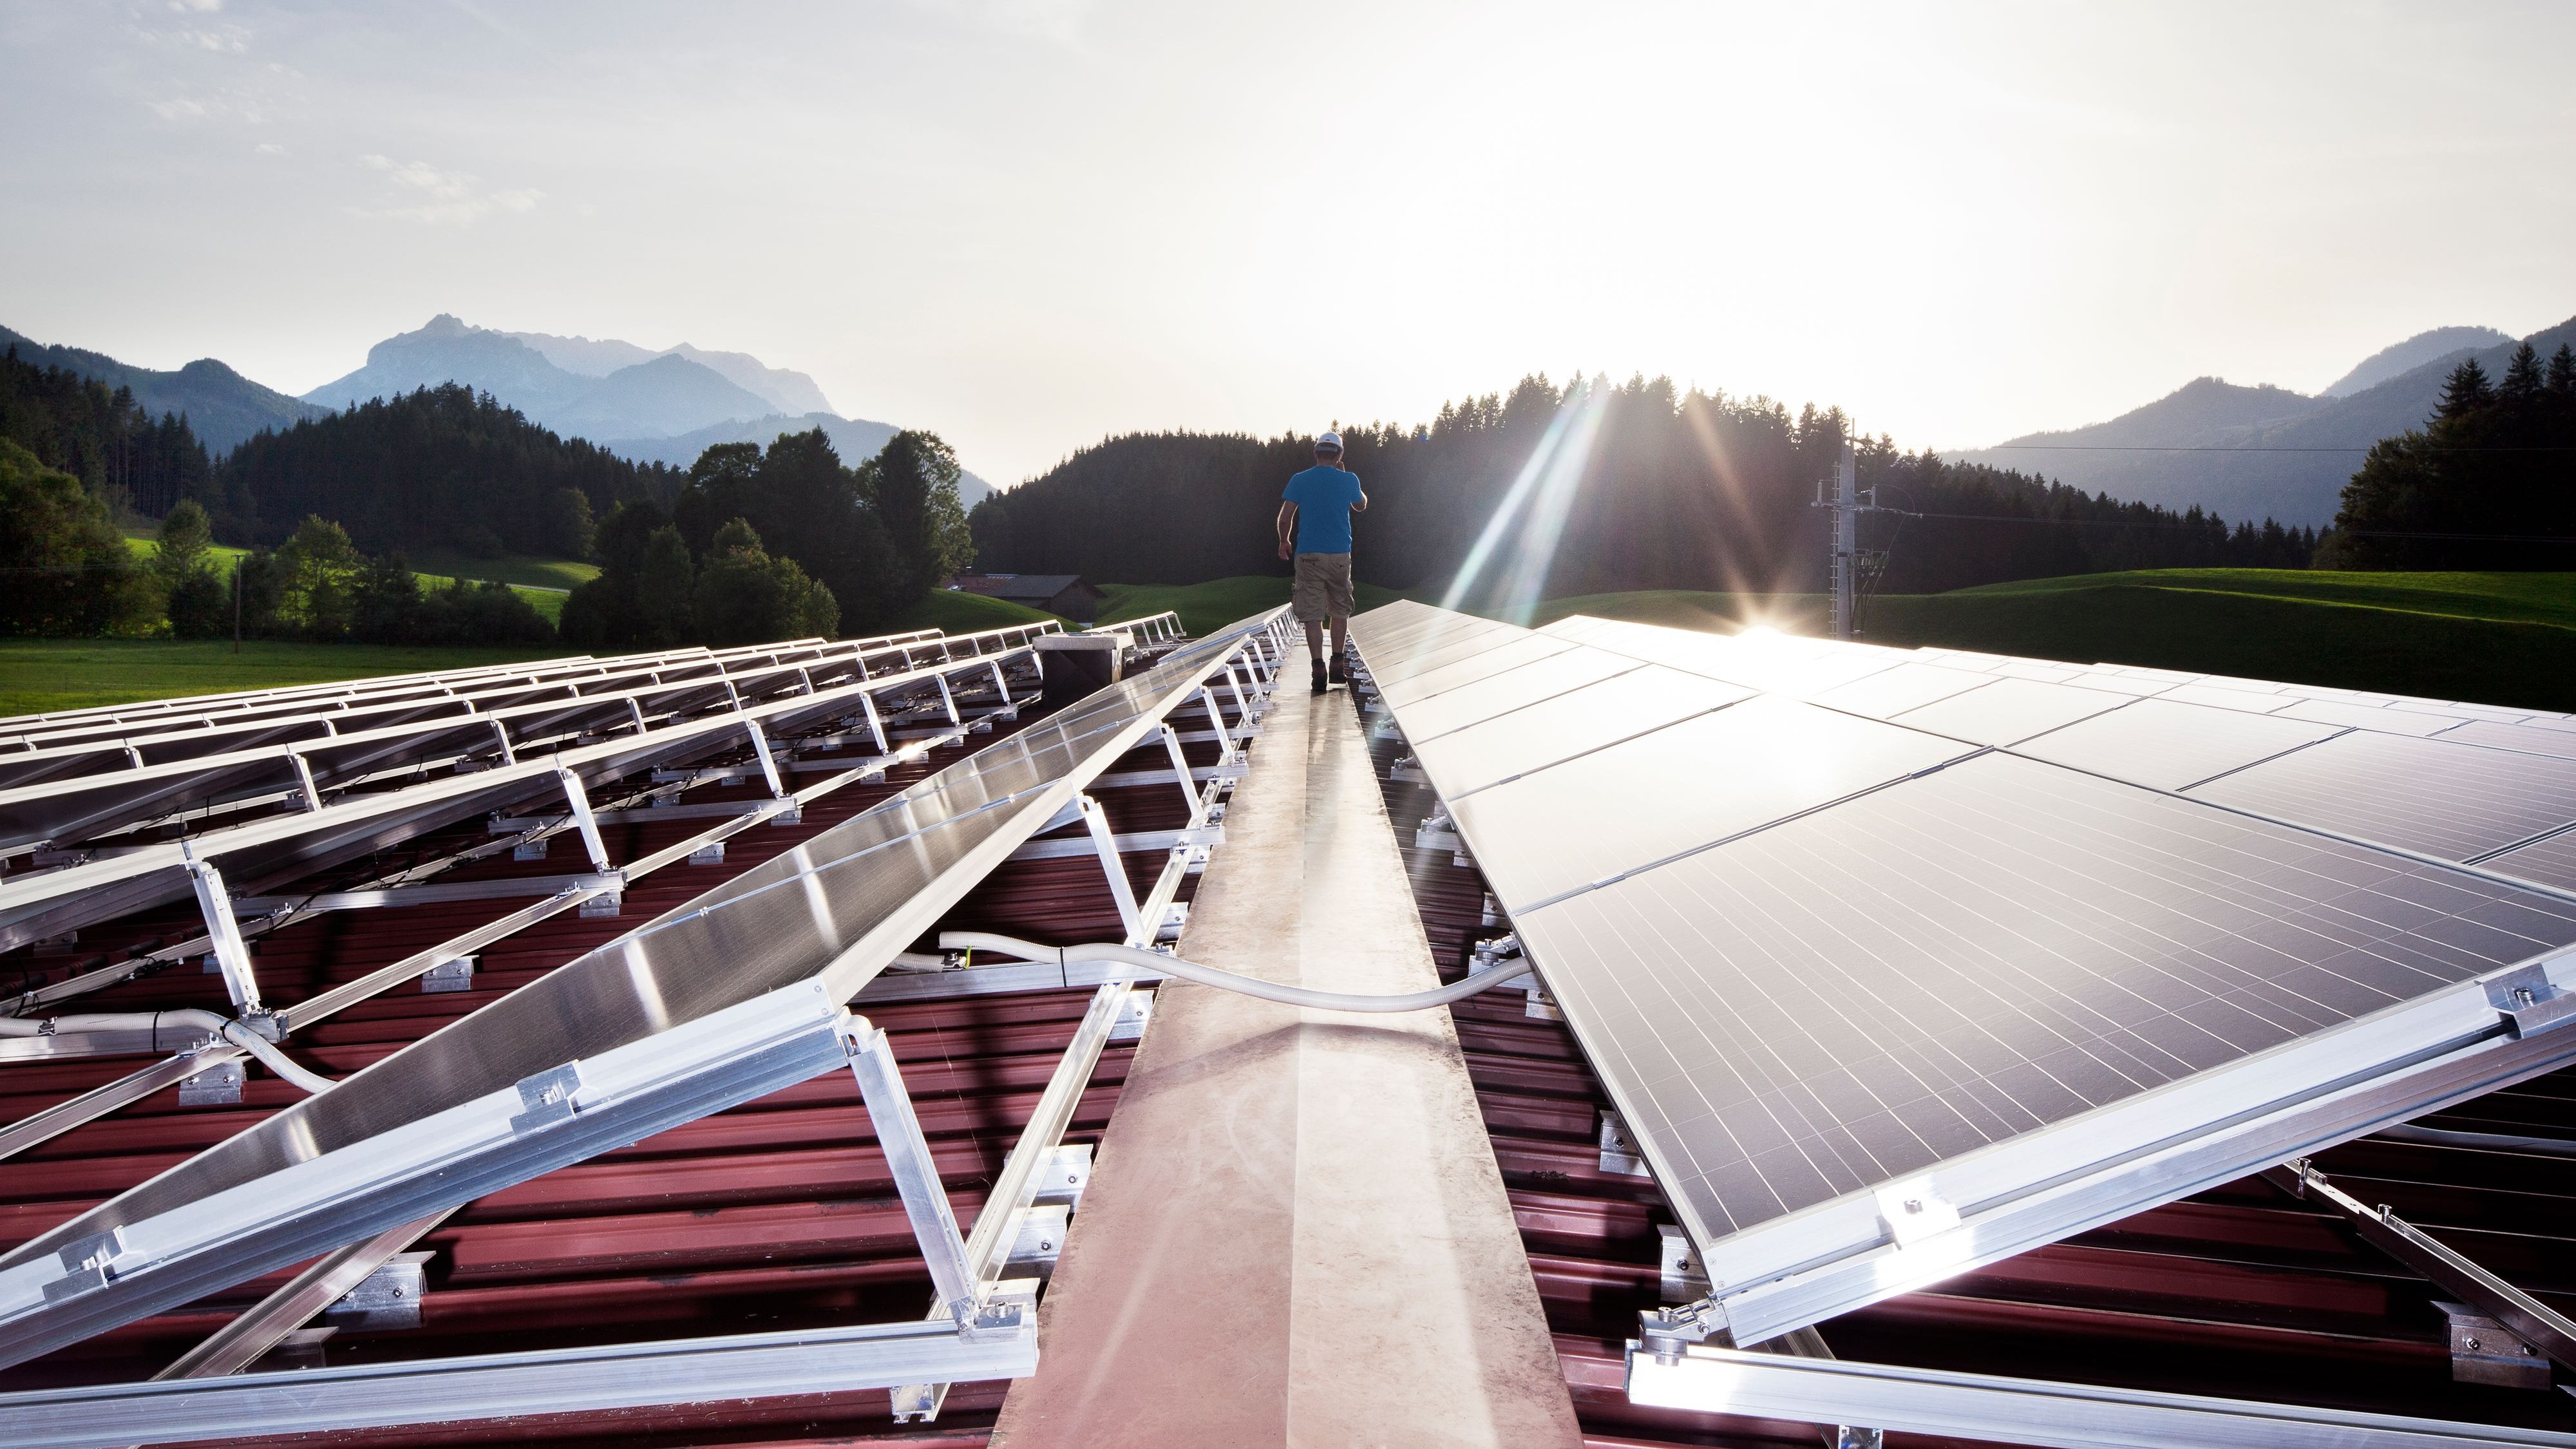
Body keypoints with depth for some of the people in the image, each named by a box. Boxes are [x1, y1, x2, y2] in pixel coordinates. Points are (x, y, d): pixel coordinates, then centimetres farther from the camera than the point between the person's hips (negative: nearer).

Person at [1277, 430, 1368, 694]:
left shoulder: (1300, 481, -1)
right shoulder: (1348, 480, 0)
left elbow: (1285, 517, -1)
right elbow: (1361, 506, 20)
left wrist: (1284, 541, 16)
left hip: (1308, 555, -1)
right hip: (1340, 555, 1)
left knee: (1312, 615, -1)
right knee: (1339, 611, 16)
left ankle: (1319, 670, -9)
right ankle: (1337, 666, 15)